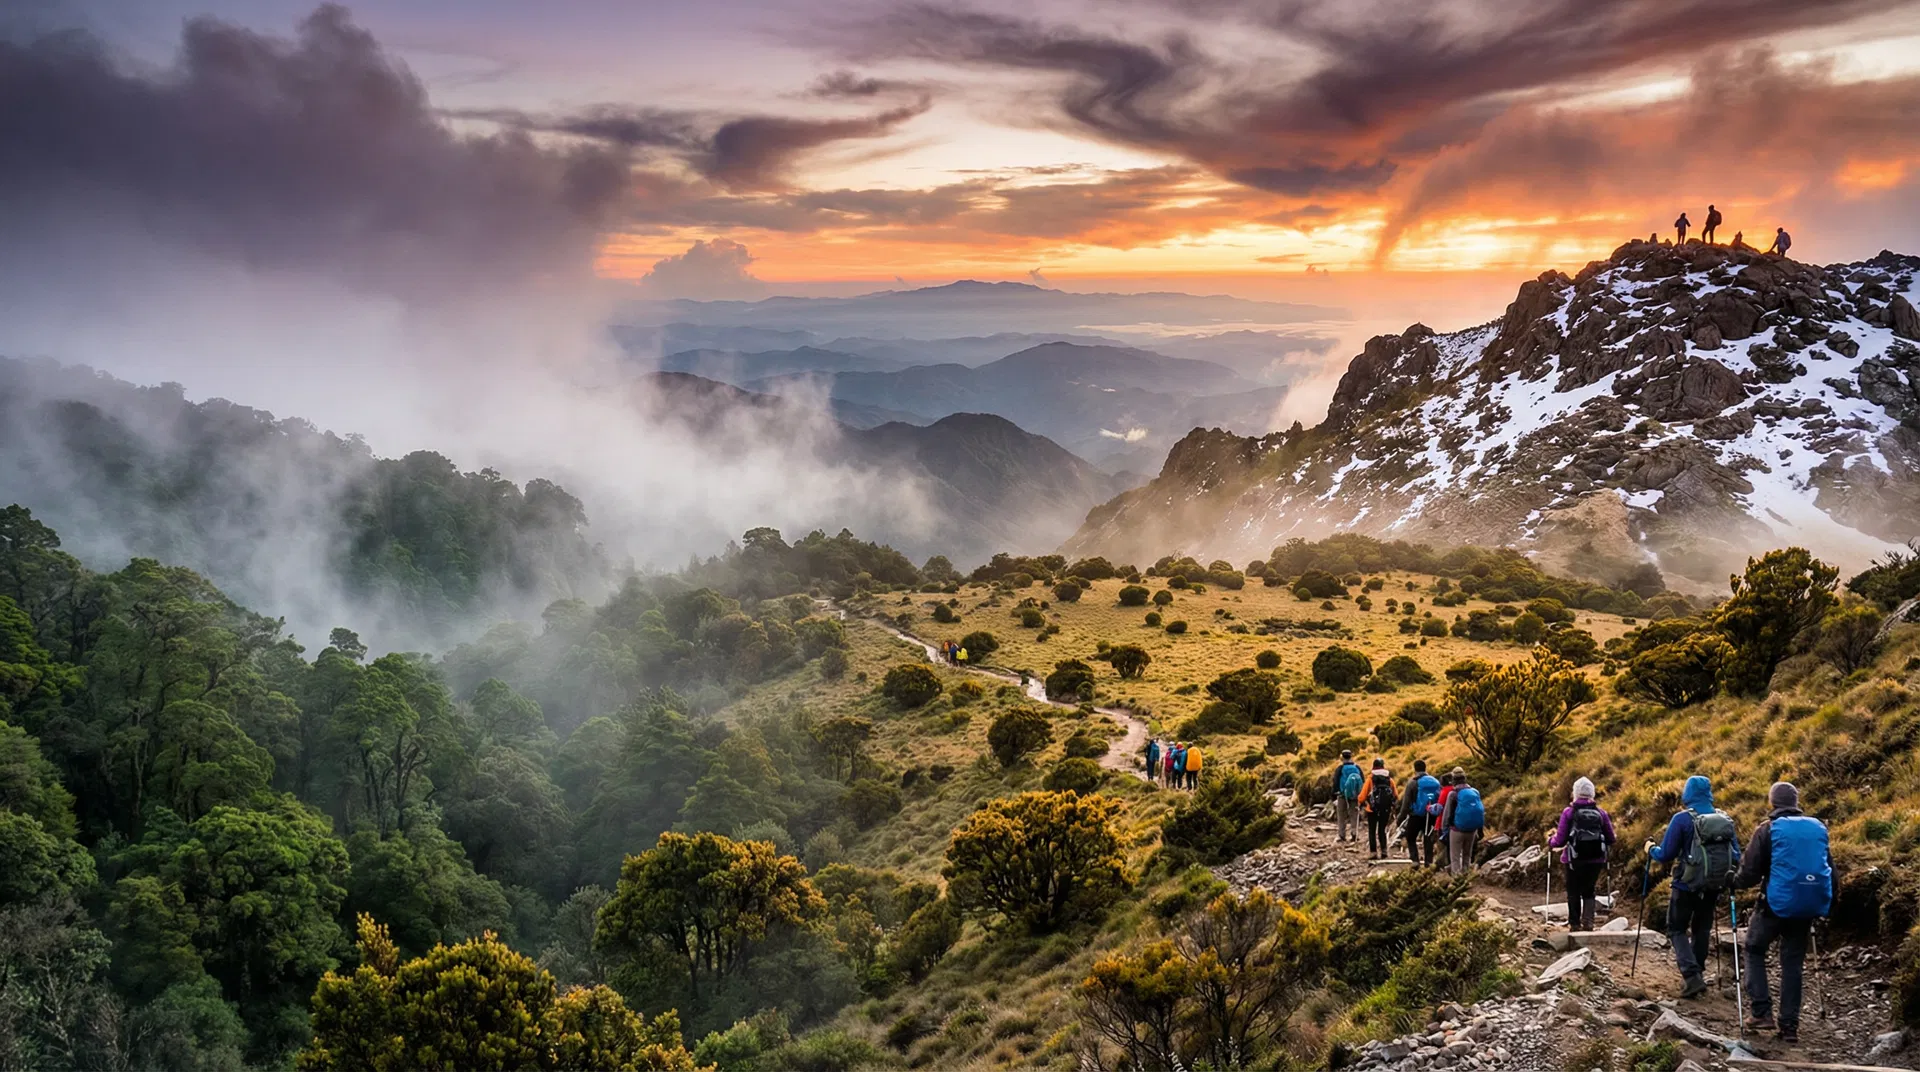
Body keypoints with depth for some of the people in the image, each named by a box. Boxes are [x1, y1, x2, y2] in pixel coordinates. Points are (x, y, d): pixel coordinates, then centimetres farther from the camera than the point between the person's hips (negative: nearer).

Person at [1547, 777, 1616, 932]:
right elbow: (1611, 840, 5)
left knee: (1574, 892, 12)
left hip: (1575, 861, -2)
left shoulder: (1569, 812, -6)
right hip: (1596, 861, 2)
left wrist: (1550, 841, 13)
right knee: (1588, 891, 19)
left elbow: (1561, 840, -7)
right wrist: (1605, 855, 24)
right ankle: (1588, 921, 8)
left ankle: (1574, 923, 15)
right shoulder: (1601, 812, 2)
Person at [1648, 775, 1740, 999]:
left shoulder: (1682, 819, -14)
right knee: (1702, 929, 20)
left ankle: (1692, 976, -9)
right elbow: (1736, 856, 3)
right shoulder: (1725, 820, 1)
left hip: (1687, 885, -5)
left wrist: (1651, 850, 8)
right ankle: (1698, 974, 24)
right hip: (1714, 886, 5)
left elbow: (1665, 855, -12)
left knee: (1676, 930, 7)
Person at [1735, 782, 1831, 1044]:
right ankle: (1789, 1025, 13)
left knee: (1755, 950, 14)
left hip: (1776, 904, -4)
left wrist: (1735, 882, 11)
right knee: (1792, 963, 13)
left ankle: (1761, 1011, 3)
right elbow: (1830, 871, 14)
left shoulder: (1768, 830, -8)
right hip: (1808, 907, 4)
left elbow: (1749, 873, -9)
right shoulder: (1818, 828, 7)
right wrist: (1826, 904, 23)